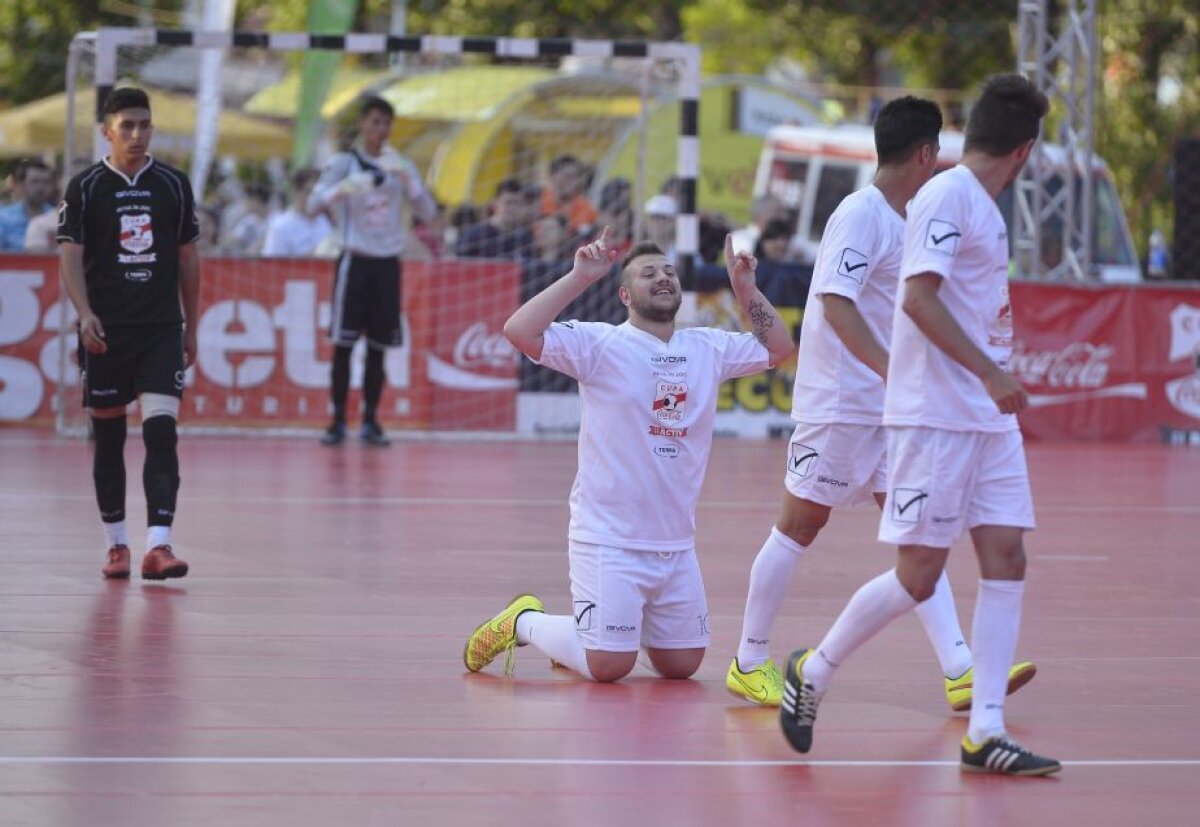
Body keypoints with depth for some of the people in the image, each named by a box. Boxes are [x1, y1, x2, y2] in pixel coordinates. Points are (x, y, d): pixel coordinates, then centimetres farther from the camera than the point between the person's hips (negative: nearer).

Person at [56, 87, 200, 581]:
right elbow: (71, 258, -5)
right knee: (108, 439, 8)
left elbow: (187, 260, 13)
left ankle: (158, 546, -19)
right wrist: (85, 313, -22)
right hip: (105, 331, 0)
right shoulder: (85, 188, 0)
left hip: (162, 330, 1)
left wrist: (191, 329, 14)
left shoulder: (173, 185, 6)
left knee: (161, 432, -12)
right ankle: (116, 544, 20)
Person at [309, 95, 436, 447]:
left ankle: (370, 421, 11)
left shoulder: (400, 166, 9)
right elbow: (314, 202, -14)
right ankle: (338, 421, 0)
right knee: (343, 343, -4)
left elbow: (428, 212, 1)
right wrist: (349, 186, -32)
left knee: (378, 346, 4)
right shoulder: (344, 163, 0)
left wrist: (406, 178, -14)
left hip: (388, 263, 3)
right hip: (355, 260, -3)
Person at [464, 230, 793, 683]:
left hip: (677, 544, 6)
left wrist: (745, 289, 7)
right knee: (608, 667, -12)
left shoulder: (708, 348, 8)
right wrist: (580, 277, -22)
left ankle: (586, 633, 36)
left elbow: (778, 348, 19)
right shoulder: (600, 344, -9)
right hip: (609, 539, -6)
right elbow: (519, 331, -21)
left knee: (681, 665, 11)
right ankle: (524, 621, 15)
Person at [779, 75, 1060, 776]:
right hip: (935, 417, -9)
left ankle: (986, 732, -1)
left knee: (1007, 560, 0)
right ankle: (813, 672, 14)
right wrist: (990, 372, -26)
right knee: (919, 575, -6)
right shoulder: (948, 195, -12)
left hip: (989, 417, 9)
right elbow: (919, 297, -22)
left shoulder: (983, 207, 15)